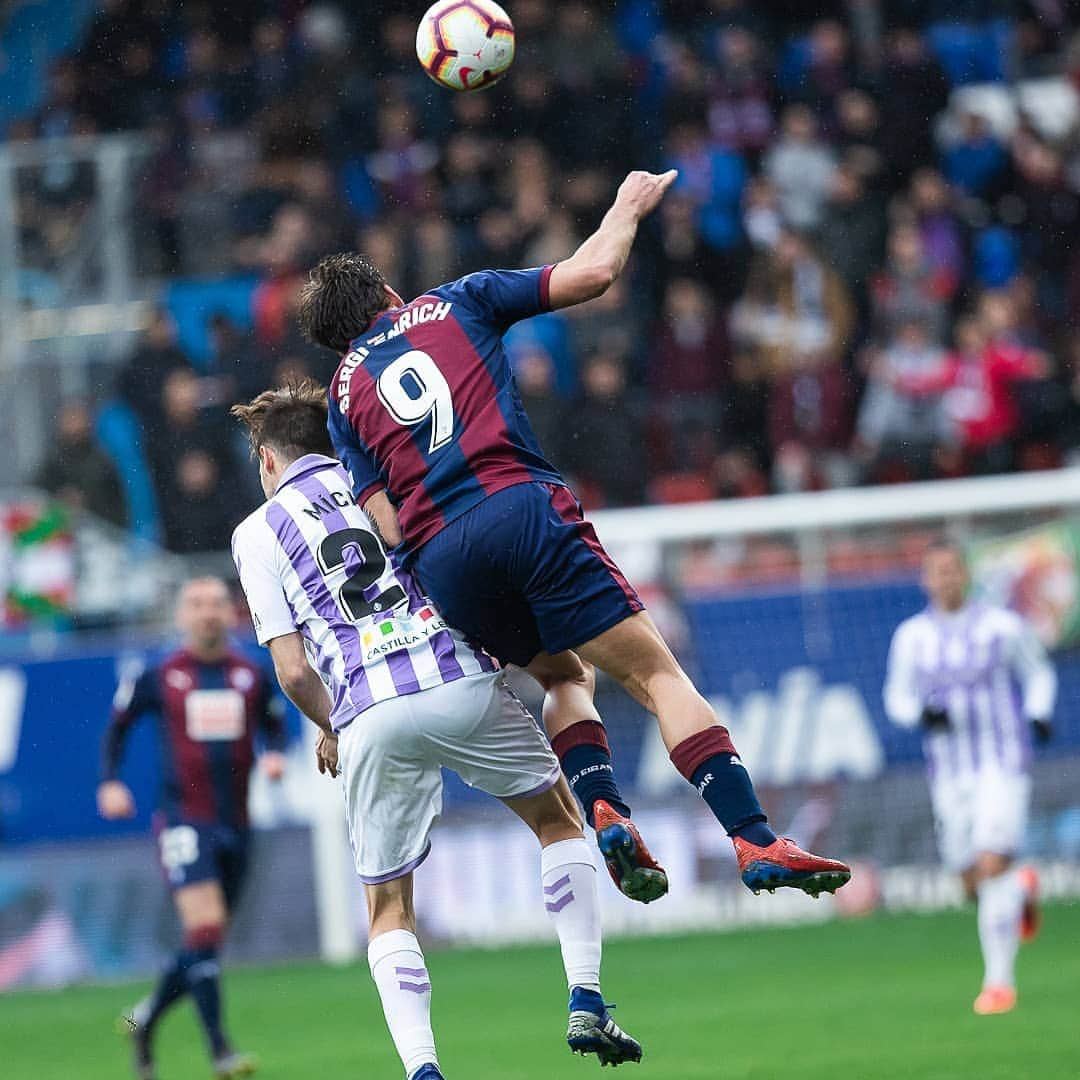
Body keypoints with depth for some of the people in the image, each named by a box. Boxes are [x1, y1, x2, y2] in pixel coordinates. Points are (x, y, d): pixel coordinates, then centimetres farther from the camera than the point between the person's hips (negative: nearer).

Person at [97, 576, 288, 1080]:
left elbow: (274, 725, 20)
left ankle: (144, 1020, 33)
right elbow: (117, 724, 12)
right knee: (205, 926, -19)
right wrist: (110, 782, -1)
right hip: (184, 821, -4)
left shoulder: (252, 676, 6)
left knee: (204, 943, 10)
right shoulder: (158, 678, 0)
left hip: (235, 825, 4)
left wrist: (275, 755, -2)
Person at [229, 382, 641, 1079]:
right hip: (461, 678, 1)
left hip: (368, 718, -1)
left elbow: (294, 670, 6)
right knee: (559, 818, 24)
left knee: (388, 908, 14)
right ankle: (587, 1004, 10)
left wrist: (332, 731, 24)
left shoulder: (256, 533, 14)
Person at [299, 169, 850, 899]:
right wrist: (629, 207, 28)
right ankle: (755, 842, -19)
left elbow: (386, 524, 11)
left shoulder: (345, 395, 23)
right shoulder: (456, 303, 19)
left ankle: (603, 812, 0)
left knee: (563, 676, 26)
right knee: (656, 673, -4)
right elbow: (592, 273, 12)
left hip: (441, 562, 3)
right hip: (523, 509, -3)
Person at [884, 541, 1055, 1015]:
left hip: (1004, 764, -3)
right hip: (949, 774, 3)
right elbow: (897, 696, 12)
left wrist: (1038, 713, -6)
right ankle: (1022, 889, 43)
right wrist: (921, 714, -10)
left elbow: (1039, 673, 13)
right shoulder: (912, 637, 2)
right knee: (973, 884, 6)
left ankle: (999, 981, -9)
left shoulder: (1003, 627, -3)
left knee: (993, 867, -17)